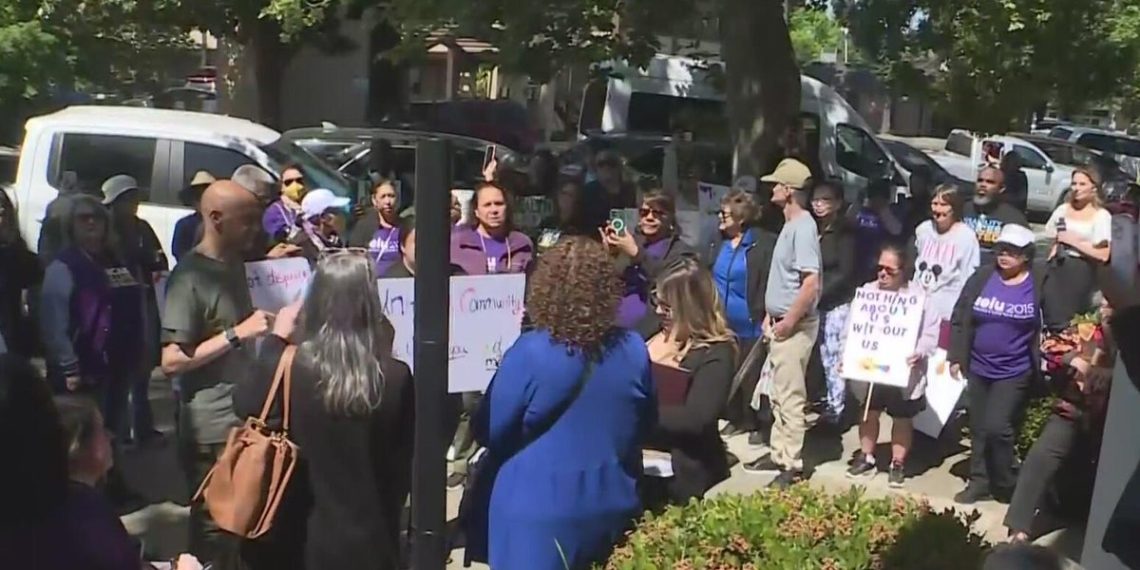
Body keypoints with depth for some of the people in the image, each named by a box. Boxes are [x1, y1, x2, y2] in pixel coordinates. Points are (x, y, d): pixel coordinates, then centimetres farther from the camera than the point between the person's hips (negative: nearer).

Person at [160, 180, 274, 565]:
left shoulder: (236, 264, 9)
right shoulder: (190, 276, -15)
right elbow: (171, 361, -20)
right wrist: (237, 334, -22)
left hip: (247, 420, 8)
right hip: (212, 430, -8)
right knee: (216, 534, 4)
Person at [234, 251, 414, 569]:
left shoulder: (289, 367, -17)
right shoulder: (396, 378, -16)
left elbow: (244, 406, 6)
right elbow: (403, 463, -3)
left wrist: (276, 339, 12)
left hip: (309, 531, 1)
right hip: (372, 535, 0)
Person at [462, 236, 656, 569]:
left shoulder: (529, 354, -20)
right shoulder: (634, 350, -7)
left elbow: (488, 433, -10)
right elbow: (646, 424, 8)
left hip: (538, 511, -4)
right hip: (611, 507, 4)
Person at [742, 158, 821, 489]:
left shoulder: (803, 227, -17)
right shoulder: (790, 225, 14)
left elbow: (811, 283, -24)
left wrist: (788, 323, -19)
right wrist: (771, 316, 17)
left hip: (795, 326, -10)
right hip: (781, 322, 10)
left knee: (790, 396, -4)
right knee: (779, 395, 16)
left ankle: (792, 464, 3)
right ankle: (779, 453, 25)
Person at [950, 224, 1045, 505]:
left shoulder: (1039, 285, -7)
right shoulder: (982, 277, -1)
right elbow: (960, 319, 2)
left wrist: (1042, 366, -7)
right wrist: (956, 357, 0)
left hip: (1015, 373, -4)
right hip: (978, 368, 4)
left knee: (997, 427, -9)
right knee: (978, 428, 12)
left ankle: (1006, 485, 12)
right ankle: (979, 482, 25)